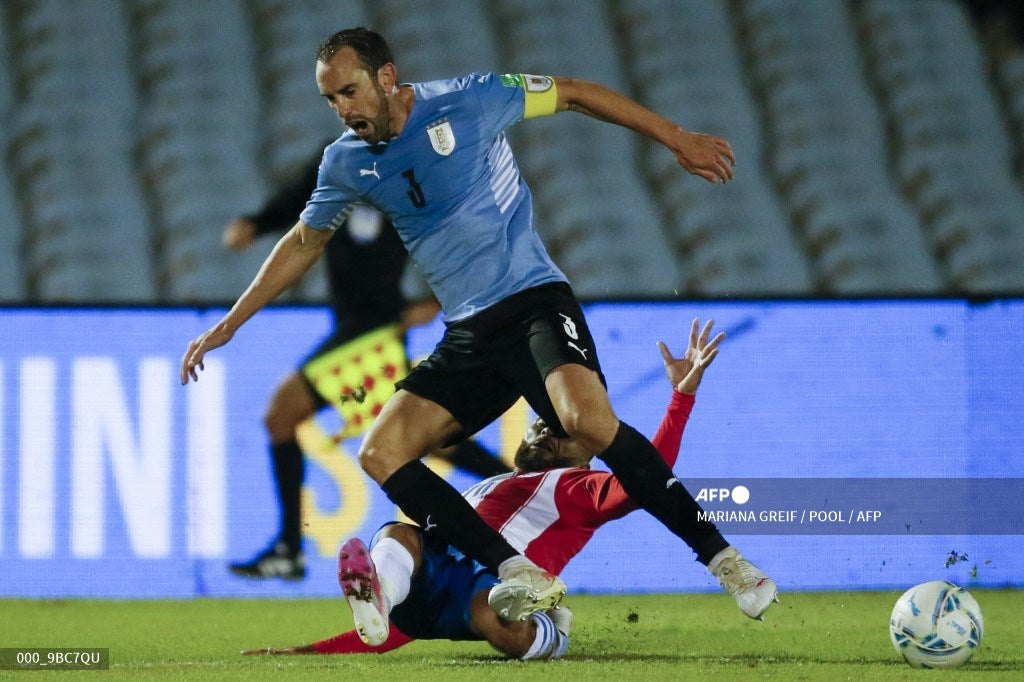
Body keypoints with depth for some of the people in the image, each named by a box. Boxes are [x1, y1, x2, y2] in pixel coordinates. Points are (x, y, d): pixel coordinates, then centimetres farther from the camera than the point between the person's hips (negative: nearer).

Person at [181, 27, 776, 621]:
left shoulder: (467, 102, -8)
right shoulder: (347, 162, 6)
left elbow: (575, 95, 2)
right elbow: (304, 242, 23)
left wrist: (679, 140, 3)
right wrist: (228, 325, 24)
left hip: (535, 300, -6)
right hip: (468, 336, 6)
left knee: (587, 417, -32)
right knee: (381, 454, -10)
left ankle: (721, 557, -24)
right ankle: (522, 577, -16)